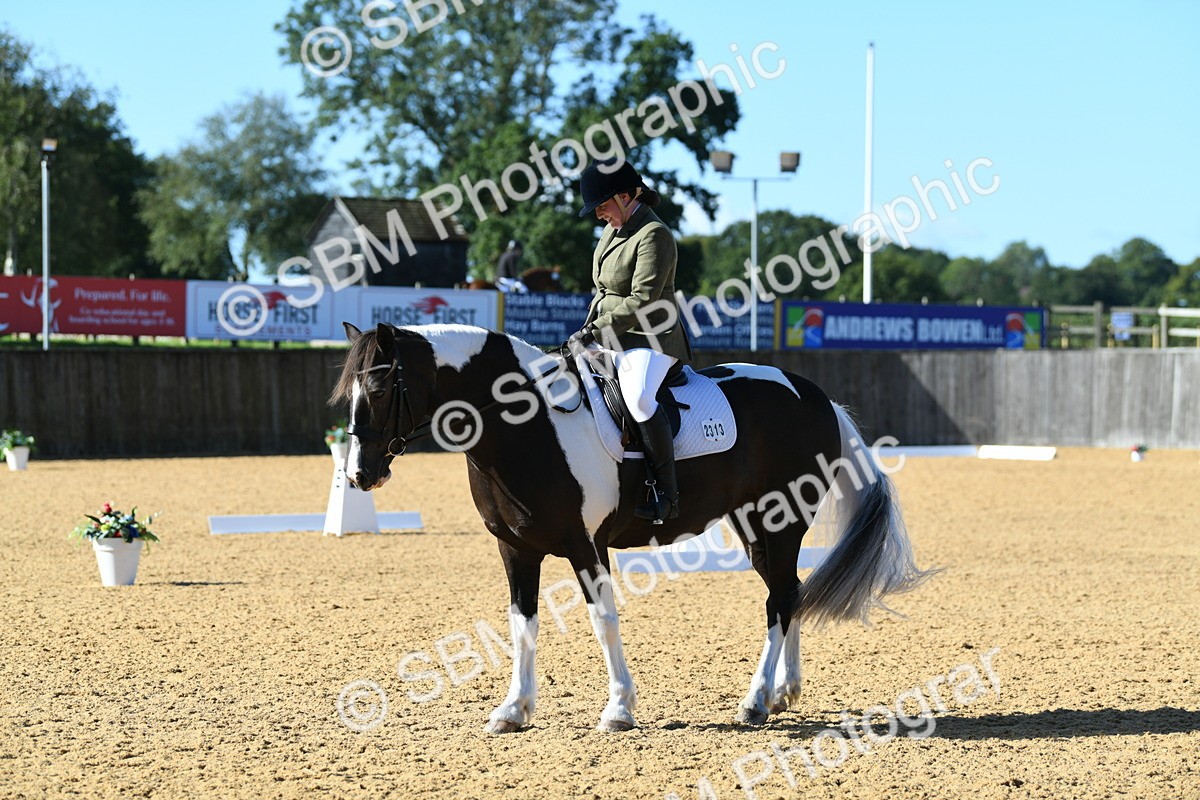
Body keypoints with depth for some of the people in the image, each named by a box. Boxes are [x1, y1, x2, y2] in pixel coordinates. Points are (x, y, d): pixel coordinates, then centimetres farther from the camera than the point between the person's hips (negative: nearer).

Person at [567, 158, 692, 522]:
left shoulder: (654, 235, -16)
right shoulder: (614, 228, 13)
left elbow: (642, 301, -22)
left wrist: (595, 331, -22)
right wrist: (589, 326, 9)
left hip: (650, 338, -10)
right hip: (611, 338, 10)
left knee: (638, 396, -34)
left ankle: (666, 492, -31)